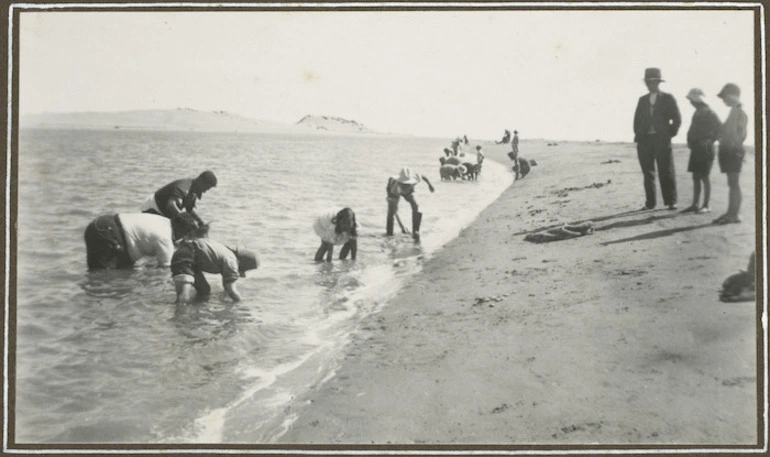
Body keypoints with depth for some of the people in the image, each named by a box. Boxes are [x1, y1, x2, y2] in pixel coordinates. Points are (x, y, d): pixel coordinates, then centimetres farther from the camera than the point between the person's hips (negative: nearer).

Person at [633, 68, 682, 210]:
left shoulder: (668, 98, 4)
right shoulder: (642, 100, 14)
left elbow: (677, 119, 3)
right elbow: (637, 119, 16)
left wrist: (670, 134, -2)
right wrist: (638, 135, 4)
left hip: (662, 140, -3)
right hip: (644, 140, 3)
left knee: (666, 172, -2)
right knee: (648, 173, 2)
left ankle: (671, 202, 4)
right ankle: (650, 203, 6)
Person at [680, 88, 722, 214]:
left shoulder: (709, 113, -11)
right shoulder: (697, 112, 15)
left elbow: (719, 128, -15)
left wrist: (709, 141, -16)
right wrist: (690, 141, 11)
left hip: (705, 150, -8)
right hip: (696, 149, 8)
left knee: (704, 177, -5)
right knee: (695, 177, 8)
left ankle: (706, 206, 0)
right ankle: (694, 205, 12)